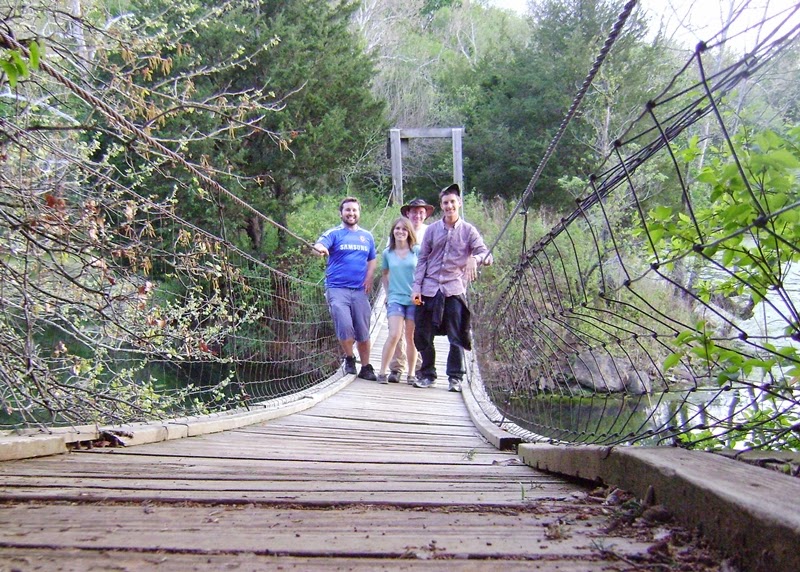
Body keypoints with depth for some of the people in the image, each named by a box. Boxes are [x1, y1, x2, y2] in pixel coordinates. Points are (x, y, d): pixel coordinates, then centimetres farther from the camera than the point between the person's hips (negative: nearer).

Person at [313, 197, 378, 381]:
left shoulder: (367, 236, 16)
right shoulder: (334, 234, 2)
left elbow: (372, 259, 25)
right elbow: (319, 244, -17)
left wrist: (369, 277, 6)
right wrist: (320, 248, -42)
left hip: (360, 290, 4)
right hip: (337, 288, -3)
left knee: (363, 331, 4)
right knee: (345, 327, -15)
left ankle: (366, 368, 16)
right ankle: (349, 359, 10)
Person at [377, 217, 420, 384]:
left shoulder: (417, 251, 1)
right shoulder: (387, 253, 7)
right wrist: (388, 293, 14)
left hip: (415, 300, 0)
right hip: (395, 299, 0)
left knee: (411, 338, 4)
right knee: (394, 335, -15)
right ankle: (382, 372, -8)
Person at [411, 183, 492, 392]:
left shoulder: (468, 230, 3)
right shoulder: (432, 230, 9)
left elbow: (487, 255, -5)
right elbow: (422, 260, 11)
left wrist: (475, 259, -28)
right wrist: (416, 287, 3)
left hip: (454, 289, -2)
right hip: (429, 288, 2)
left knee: (456, 337, -1)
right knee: (422, 335, 4)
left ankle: (455, 377, 9)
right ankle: (427, 375, 18)